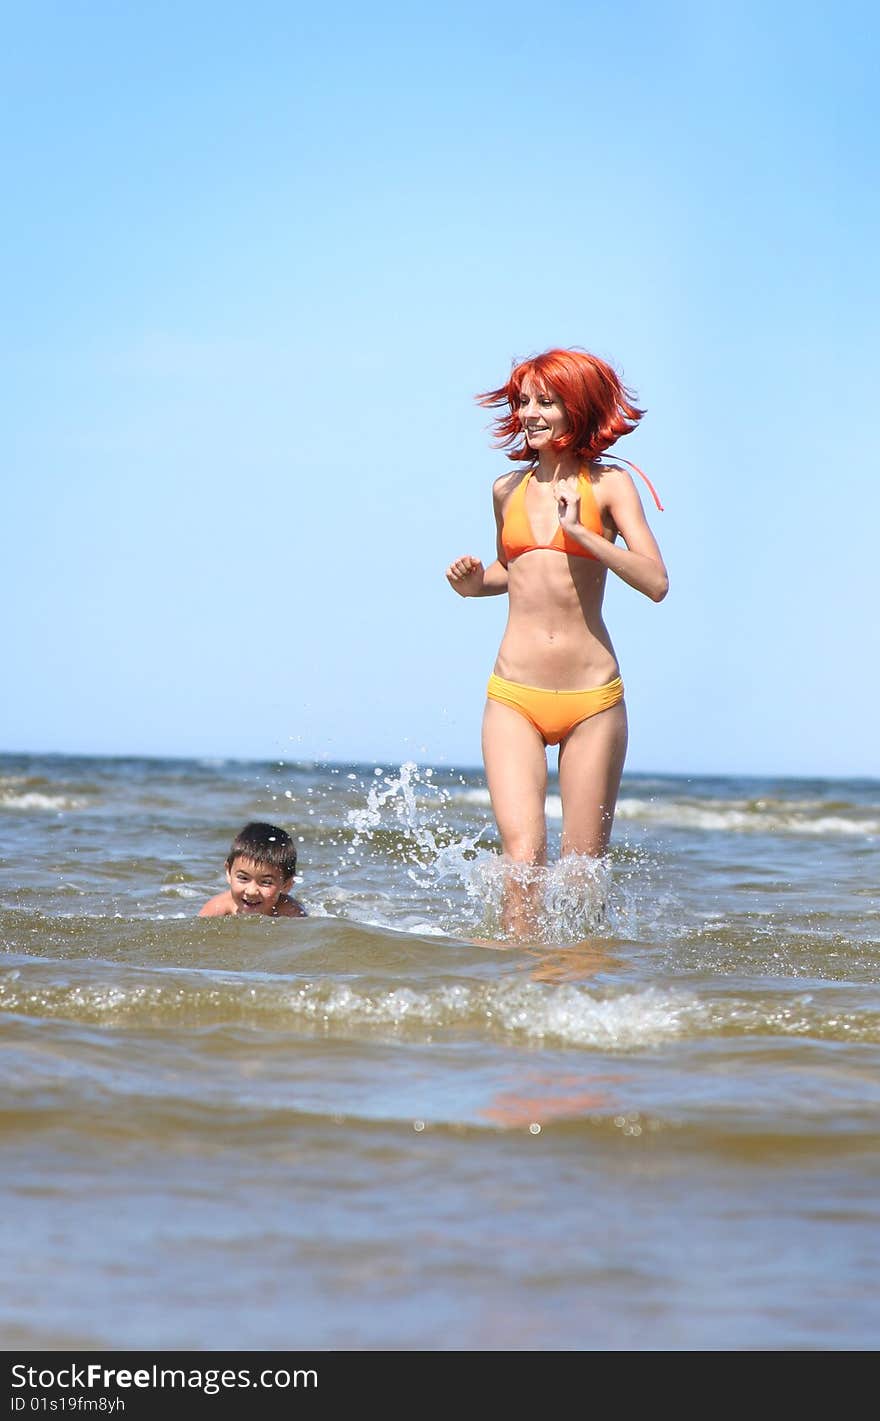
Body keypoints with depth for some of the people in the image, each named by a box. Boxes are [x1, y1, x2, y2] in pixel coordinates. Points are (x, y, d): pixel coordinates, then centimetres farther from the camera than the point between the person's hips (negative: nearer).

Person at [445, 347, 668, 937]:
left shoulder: (609, 484, 1)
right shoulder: (509, 490, 11)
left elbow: (656, 583, -9)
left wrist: (582, 533, -17)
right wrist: (474, 583, 7)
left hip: (592, 696, -2)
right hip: (515, 696, 2)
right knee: (523, 856, -15)